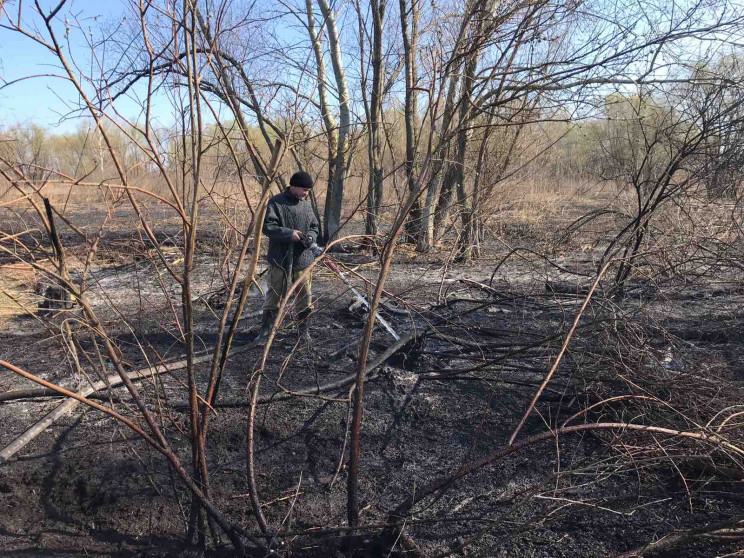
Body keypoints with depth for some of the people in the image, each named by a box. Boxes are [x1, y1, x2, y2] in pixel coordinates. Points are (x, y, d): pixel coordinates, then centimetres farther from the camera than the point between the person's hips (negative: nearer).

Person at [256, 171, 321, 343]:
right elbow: (267, 226, -15)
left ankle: (304, 329, 23)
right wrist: (289, 233, -23)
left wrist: (310, 237, -6)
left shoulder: (306, 205, 9)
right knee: (274, 295, 7)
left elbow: (315, 227, 17)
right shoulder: (276, 203, -7)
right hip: (280, 259, -4)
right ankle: (265, 329, 20)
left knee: (305, 296, 8)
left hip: (302, 259, 4)